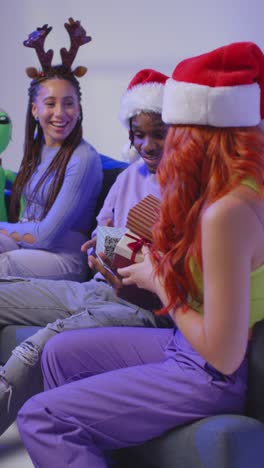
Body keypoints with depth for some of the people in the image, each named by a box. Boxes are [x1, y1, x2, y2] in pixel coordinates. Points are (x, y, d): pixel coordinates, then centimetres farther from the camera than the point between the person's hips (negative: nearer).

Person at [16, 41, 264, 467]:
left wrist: (160, 284, -12)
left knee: (39, 419, -5)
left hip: (213, 377, -9)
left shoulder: (228, 212, -29)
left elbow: (224, 355, -26)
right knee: (60, 353, 18)